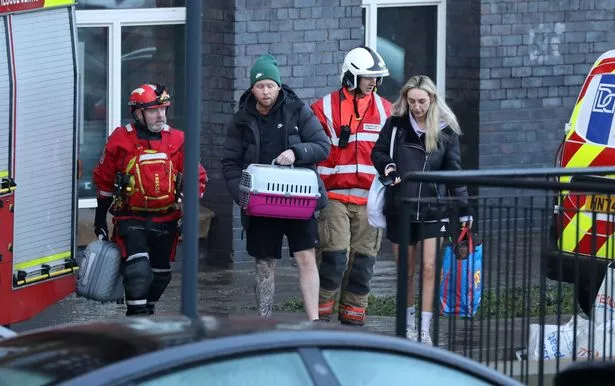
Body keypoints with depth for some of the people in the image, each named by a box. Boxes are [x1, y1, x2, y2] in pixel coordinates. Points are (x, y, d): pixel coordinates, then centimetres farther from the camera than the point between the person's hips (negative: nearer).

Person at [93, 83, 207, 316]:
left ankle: (148, 309, 34)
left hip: (165, 220, 4)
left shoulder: (177, 140, 1)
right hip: (131, 218, -4)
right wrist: (100, 219, 11)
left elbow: (197, 177, 11)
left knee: (160, 272, 13)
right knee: (138, 267, -21)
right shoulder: (120, 140, -5)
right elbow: (104, 180, 7)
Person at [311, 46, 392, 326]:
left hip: (370, 199, 3)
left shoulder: (385, 111, 11)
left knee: (363, 259, 5)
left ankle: (353, 313, 13)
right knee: (335, 256, -11)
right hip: (334, 197, -3)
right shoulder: (325, 108, 2)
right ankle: (321, 311, -1)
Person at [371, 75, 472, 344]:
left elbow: (454, 170, 5)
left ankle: (425, 331, -9)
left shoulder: (446, 130, 3)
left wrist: (463, 207, 0)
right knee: (406, 272, 8)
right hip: (400, 209, 1)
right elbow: (377, 152, 11)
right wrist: (387, 166, -12)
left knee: (429, 269, -10)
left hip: (433, 210, -1)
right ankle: (410, 326, 21)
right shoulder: (396, 124, 2)